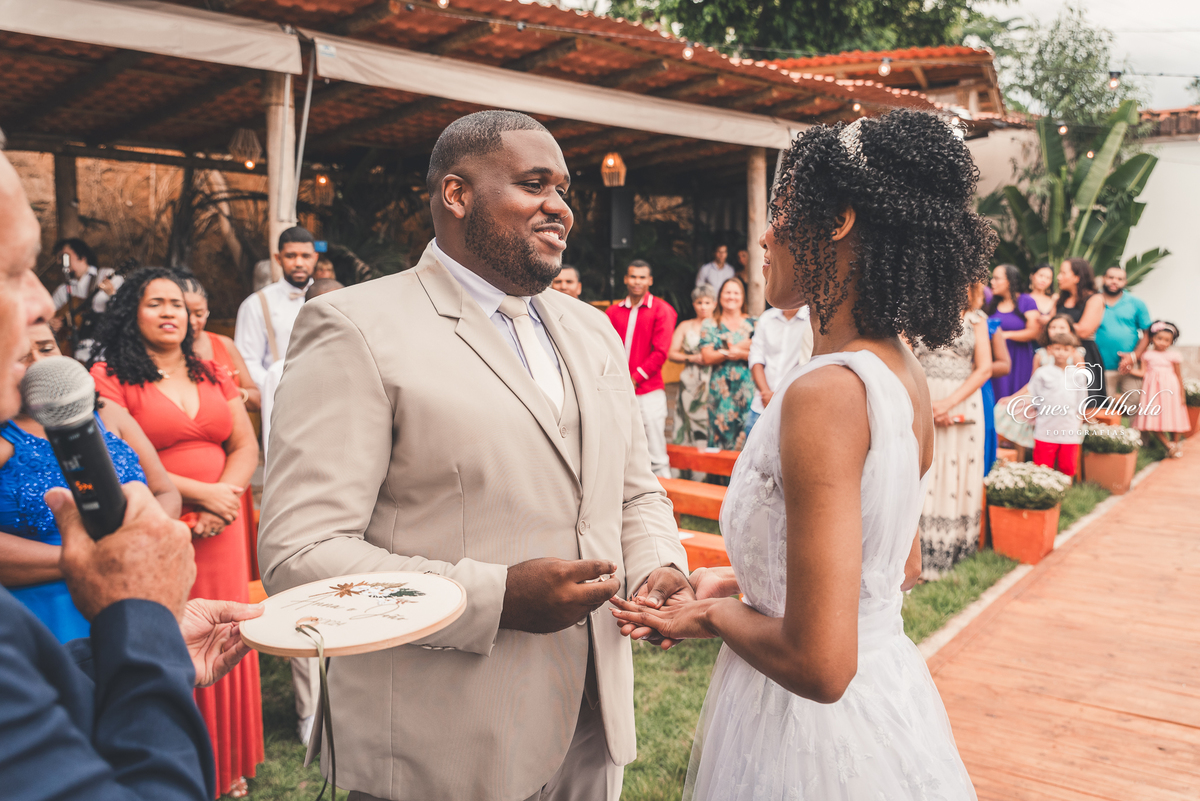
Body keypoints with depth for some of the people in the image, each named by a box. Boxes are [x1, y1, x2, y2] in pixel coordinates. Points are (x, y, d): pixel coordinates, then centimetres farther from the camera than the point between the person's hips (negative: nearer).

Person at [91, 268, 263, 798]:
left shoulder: (213, 374, 13)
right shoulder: (109, 377, -2)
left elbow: (246, 447, 8)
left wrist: (224, 501, -10)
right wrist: (200, 491, -14)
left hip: (219, 530, 4)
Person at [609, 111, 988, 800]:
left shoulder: (825, 394, -28)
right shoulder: (908, 376, -1)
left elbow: (819, 664, -29)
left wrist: (714, 614, -11)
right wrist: (742, 582, 10)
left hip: (816, 730, -8)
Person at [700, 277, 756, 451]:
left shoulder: (753, 324, 10)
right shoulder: (710, 325, 11)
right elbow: (708, 357, -2)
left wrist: (739, 352, -13)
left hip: (747, 387, 0)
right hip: (721, 389, 0)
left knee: (747, 431, -7)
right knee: (722, 430, -4)